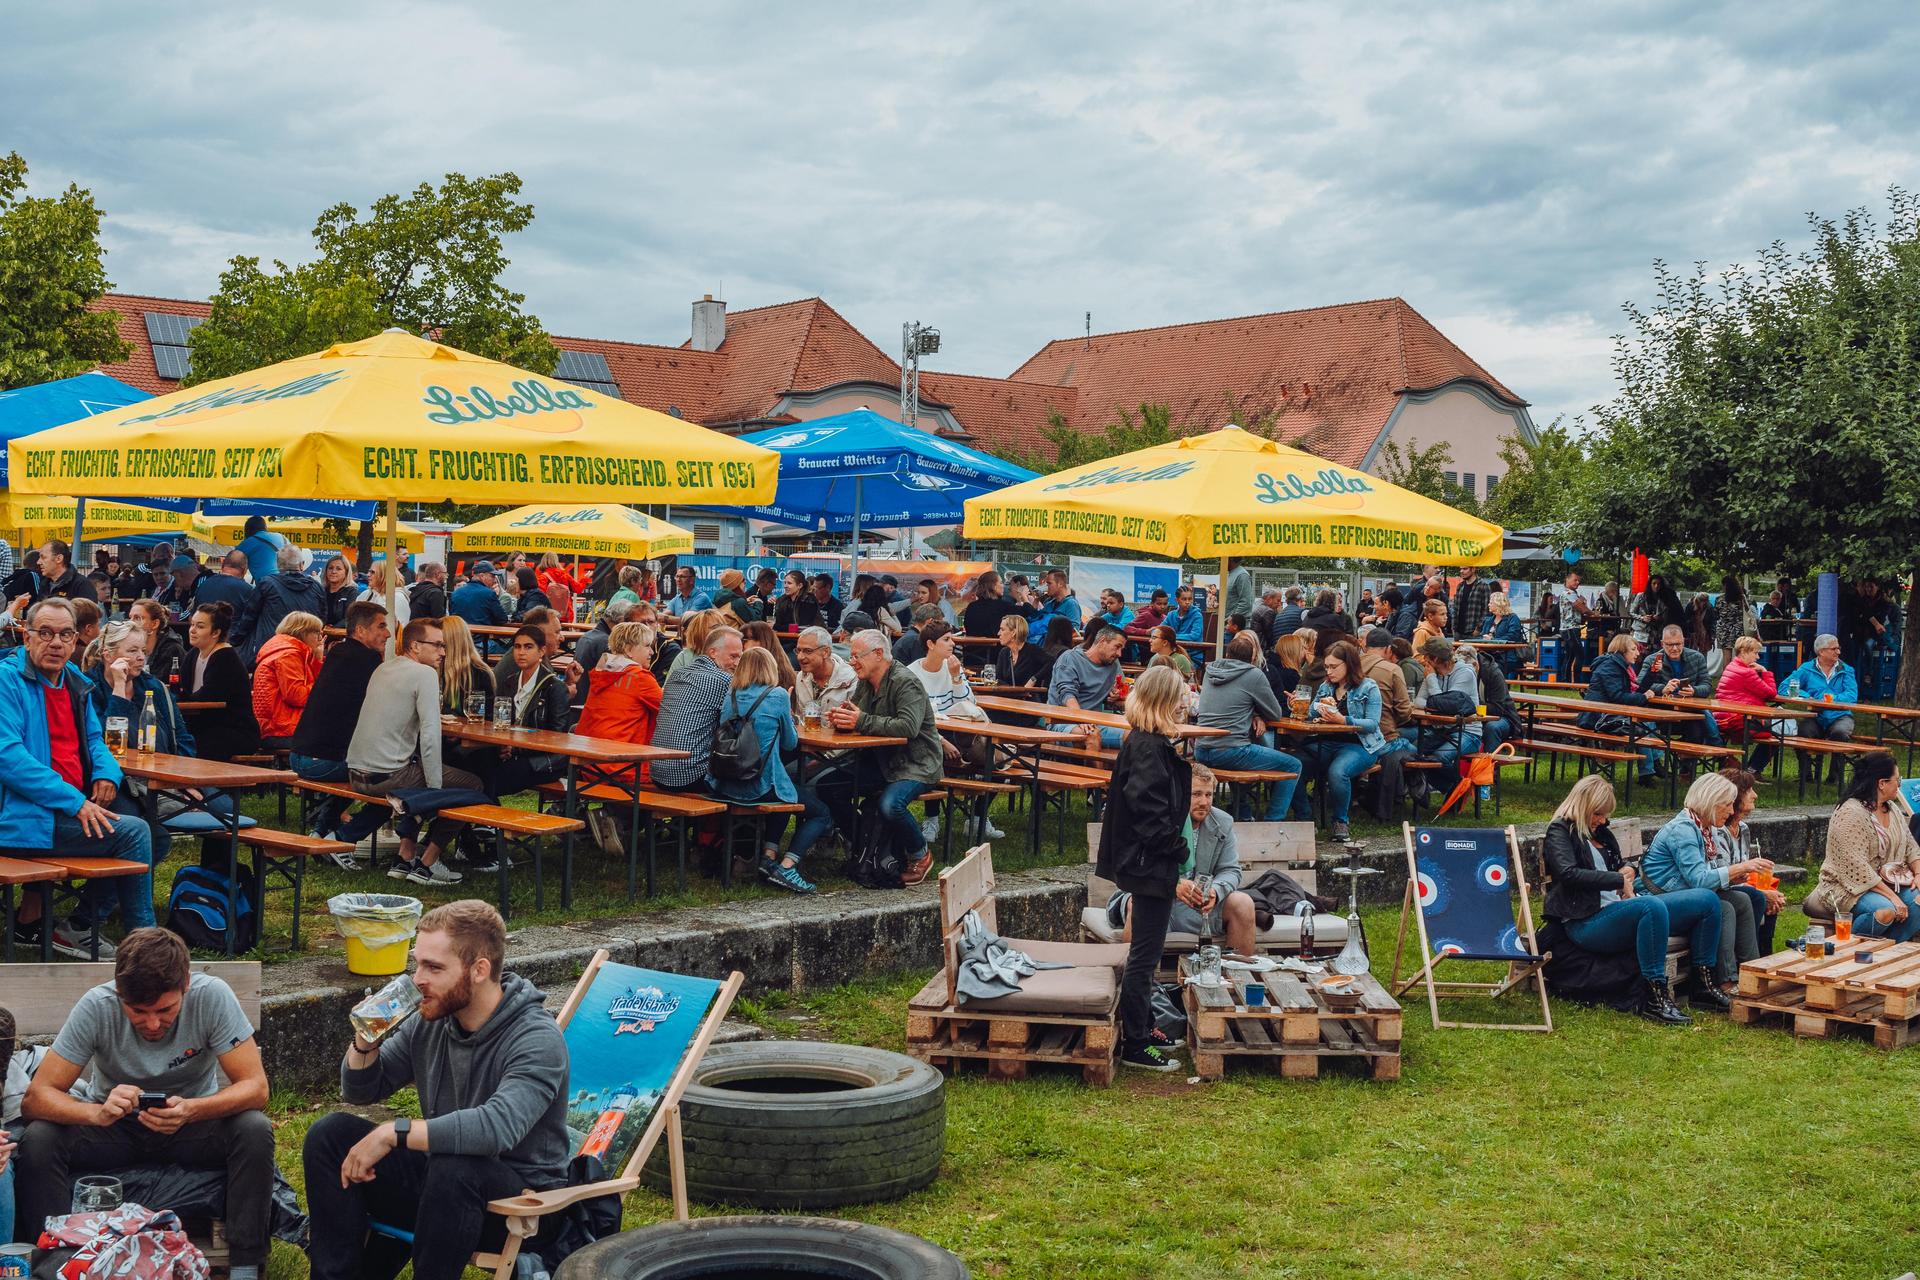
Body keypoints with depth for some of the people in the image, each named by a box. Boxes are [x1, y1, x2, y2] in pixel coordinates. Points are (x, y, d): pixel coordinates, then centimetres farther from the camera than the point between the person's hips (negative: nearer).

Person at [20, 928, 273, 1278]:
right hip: (116, 1128, 1)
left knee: (255, 1131, -30)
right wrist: (97, 1113, -44)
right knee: (39, 1139, -27)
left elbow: (255, 1088, -24)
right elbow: (34, 1098, -24)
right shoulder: (96, 1006, -23)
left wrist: (190, 1110, -44)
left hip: (193, 1121, 0)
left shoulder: (212, 996, -25)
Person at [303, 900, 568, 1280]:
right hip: (438, 1178, 7)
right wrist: (366, 1042, -9)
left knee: (452, 1166, -38)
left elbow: (498, 1126, -38)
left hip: (520, 1196, -7)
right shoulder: (429, 1021, 1)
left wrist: (391, 1133, -33)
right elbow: (360, 1092, 13)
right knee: (329, 1134, -6)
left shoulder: (537, 1040, -21)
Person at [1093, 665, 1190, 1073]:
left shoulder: (1150, 742, 13)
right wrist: (1177, 849, -16)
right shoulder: (1149, 748, -19)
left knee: (1145, 951, 19)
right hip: (1150, 865, -11)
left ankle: (1142, 1029, 30)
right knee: (1144, 954, -4)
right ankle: (1134, 1046, 3)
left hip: (1149, 860, 11)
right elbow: (1149, 809, -25)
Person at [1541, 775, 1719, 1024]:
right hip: (1587, 923, -9)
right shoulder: (1560, 831, 1)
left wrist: (1628, 871, 11)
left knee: (1707, 900, -3)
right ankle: (1653, 1000, -38)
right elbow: (1569, 873, -16)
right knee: (1652, 907, -40)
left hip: (1619, 908, 9)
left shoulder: (1601, 832, 25)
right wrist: (1619, 880, -14)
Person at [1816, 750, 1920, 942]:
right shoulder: (1850, 814, -19)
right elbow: (1857, 868, -24)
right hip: (1848, 887, -8)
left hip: (1887, 882, 8)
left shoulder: (1891, 809, 12)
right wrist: (1892, 896, -25)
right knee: (1886, 910, -34)